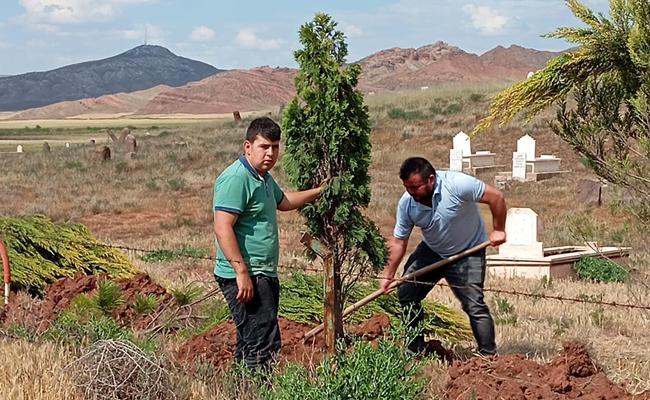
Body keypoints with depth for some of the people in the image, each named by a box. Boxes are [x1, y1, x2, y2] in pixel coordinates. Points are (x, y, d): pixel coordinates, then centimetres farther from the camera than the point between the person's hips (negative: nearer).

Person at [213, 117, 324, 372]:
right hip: (244, 277, -10)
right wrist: (242, 272, -26)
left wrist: (319, 192, 38)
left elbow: (283, 201, 39)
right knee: (265, 344, -14)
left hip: (264, 275, 10)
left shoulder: (264, 177, 17)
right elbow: (222, 228, -23)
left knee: (250, 343, 14)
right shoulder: (236, 178, -16)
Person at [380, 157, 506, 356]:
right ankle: (415, 351, 11)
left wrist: (498, 230, -16)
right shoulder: (406, 203, -15)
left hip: (468, 252, -5)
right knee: (405, 293, -1)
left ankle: (489, 356, -4)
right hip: (431, 251, 5)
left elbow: (496, 197, -21)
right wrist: (388, 275, -9)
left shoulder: (457, 184, -30)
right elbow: (398, 242, -7)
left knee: (474, 305, -13)